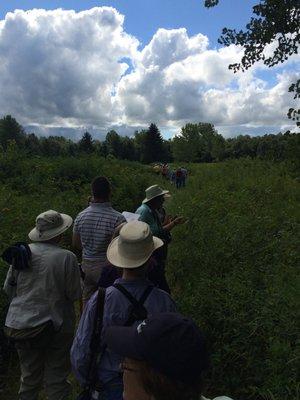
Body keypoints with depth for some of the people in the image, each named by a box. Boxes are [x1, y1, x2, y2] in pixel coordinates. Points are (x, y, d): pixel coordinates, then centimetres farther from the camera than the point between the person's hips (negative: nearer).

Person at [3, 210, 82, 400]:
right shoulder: (67, 257, -19)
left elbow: (8, 287, 4)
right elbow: (75, 295, -12)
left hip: (20, 325, 4)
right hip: (55, 326, -4)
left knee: (29, 374, 24)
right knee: (56, 378, 14)